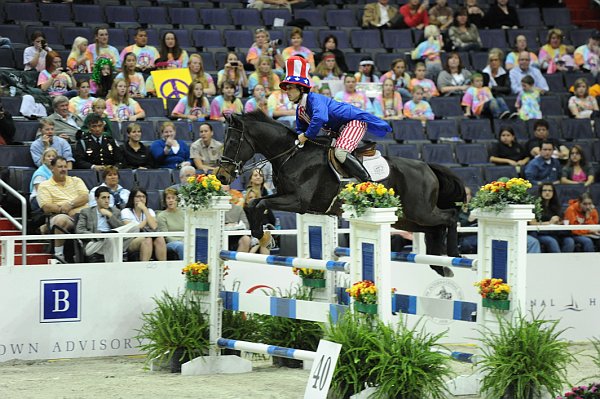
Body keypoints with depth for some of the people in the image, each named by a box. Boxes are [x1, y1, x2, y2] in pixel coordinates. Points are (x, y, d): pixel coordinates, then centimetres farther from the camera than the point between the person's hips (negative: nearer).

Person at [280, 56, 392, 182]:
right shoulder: (300, 110, 8)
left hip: (355, 121, -11)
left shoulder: (314, 98, -23)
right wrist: (300, 137, -6)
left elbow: (319, 118, -41)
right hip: (340, 129, 11)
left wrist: (307, 135, -30)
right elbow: (301, 129, 19)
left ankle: (368, 182, -30)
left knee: (340, 152, -29)